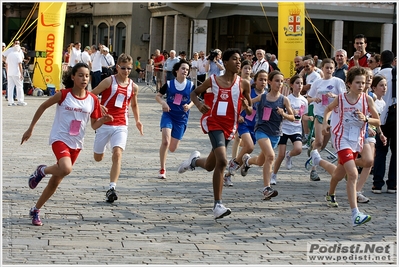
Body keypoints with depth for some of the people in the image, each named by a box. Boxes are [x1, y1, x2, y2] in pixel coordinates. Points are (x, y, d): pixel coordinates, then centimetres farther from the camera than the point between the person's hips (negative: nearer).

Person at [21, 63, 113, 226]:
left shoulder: (93, 100, 1)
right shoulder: (63, 95, -9)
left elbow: (94, 125, 7)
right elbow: (42, 107, 2)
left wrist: (103, 120, -15)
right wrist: (30, 129, 4)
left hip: (76, 144, 4)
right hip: (60, 138, -4)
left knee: (56, 181, 9)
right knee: (66, 169, -32)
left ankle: (36, 210, 26)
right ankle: (42, 171, 0)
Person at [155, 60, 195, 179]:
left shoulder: (190, 85, -1)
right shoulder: (169, 84, -4)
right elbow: (158, 96, 5)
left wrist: (189, 105, -9)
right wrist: (163, 103, -15)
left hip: (182, 118, 2)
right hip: (168, 115, -2)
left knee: (172, 148, 7)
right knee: (165, 141, -21)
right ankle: (162, 169, -9)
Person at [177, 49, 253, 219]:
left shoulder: (243, 84, 4)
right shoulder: (214, 80, -1)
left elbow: (250, 111, 12)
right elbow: (194, 93, 10)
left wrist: (247, 107, -12)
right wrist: (199, 104, -11)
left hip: (230, 127, 4)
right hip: (214, 123, -4)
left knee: (210, 166, 15)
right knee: (222, 161, -23)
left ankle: (194, 160, 52)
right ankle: (217, 205, -19)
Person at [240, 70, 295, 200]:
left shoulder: (284, 100, -1)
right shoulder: (262, 97, -1)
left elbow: (292, 118, 1)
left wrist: (283, 114, -17)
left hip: (275, 133, 3)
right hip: (262, 130, -3)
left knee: (261, 162, 15)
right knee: (270, 156, -25)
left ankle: (247, 160, 53)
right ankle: (266, 188, -21)